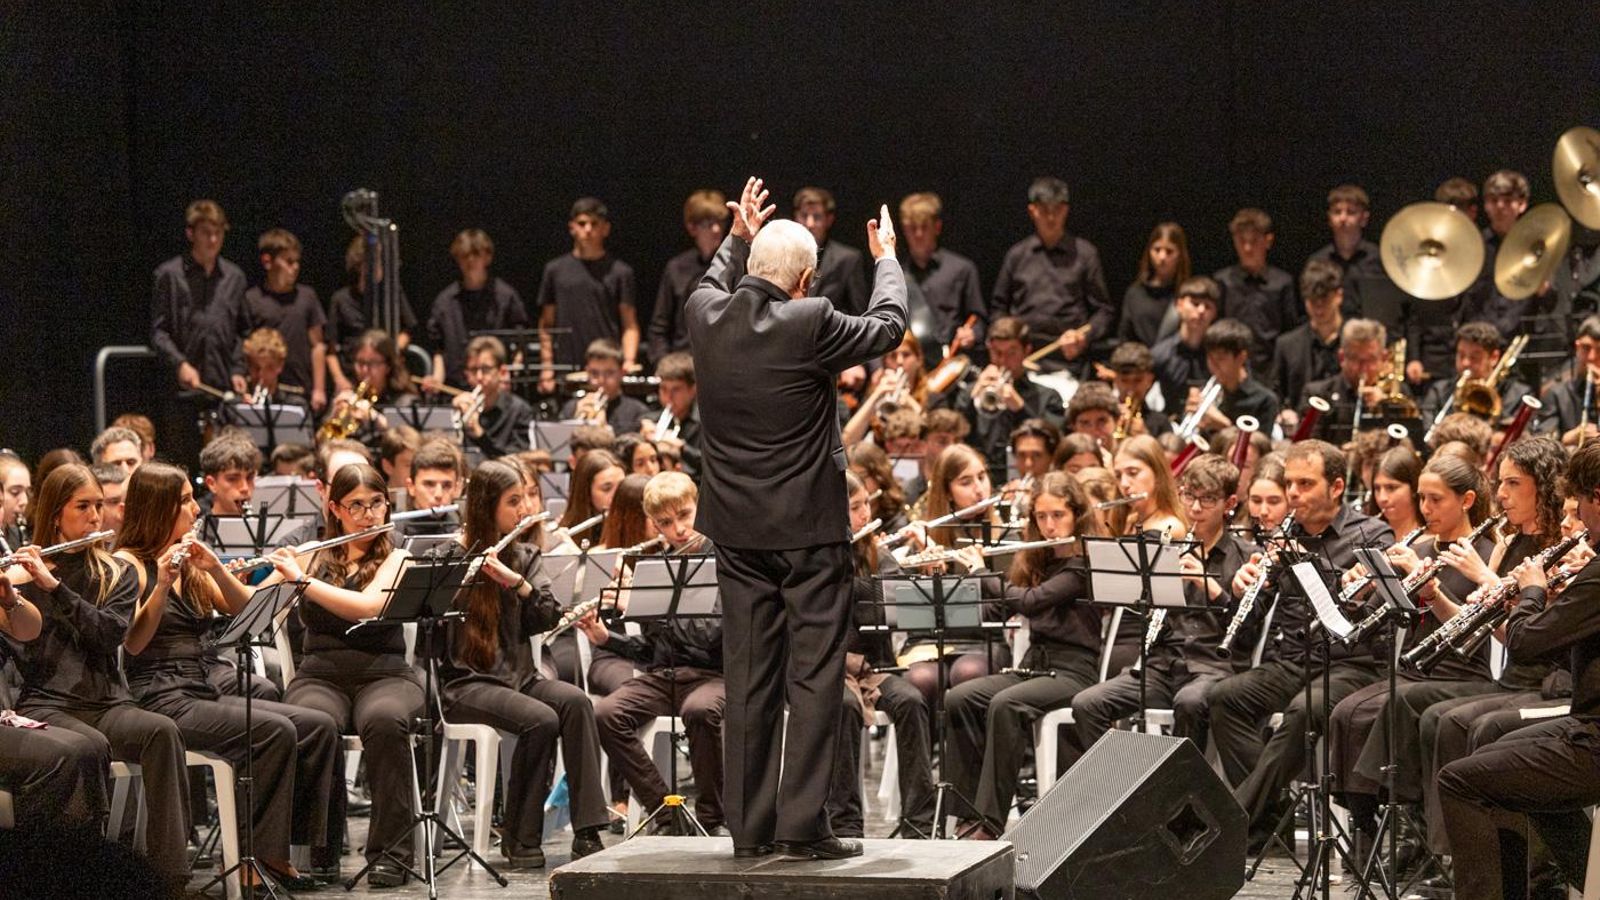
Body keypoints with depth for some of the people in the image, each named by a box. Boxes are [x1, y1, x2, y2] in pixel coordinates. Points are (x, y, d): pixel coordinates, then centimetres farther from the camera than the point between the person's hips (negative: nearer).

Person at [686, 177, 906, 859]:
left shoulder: (705, 317, -3)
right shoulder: (808, 325, -16)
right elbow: (887, 325, 2)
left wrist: (737, 238, 36)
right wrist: (886, 259, 19)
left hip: (737, 530, 5)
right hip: (809, 527, -5)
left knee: (749, 679, 9)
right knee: (814, 676, 0)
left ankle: (749, 826, 11)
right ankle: (802, 823, -3)